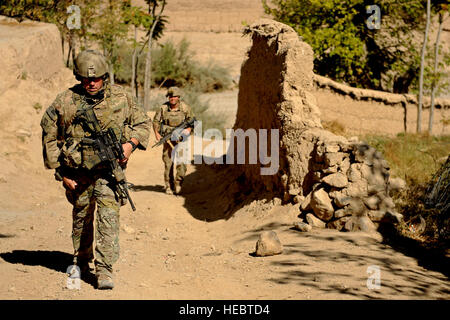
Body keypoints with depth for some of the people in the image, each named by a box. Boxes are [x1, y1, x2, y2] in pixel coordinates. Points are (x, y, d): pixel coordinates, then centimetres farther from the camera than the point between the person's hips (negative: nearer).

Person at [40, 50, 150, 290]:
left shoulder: (120, 97, -4)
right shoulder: (65, 102, -8)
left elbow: (142, 123, 8)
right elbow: (49, 137, 1)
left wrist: (130, 144, -12)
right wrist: (61, 172, -1)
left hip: (109, 169, -1)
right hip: (77, 172, 1)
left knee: (108, 215, -14)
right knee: (81, 216, 16)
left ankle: (104, 269, -13)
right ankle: (81, 260, 38)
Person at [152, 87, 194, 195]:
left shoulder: (185, 107, -4)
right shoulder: (163, 108, -3)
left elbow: (192, 120, 7)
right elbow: (156, 121, 6)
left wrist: (188, 129, -11)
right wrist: (157, 133, -6)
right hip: (167, 139, 1)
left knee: (181, 162, -13)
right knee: (168, 162, 1)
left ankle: (178, 183, 6)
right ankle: (169, 186, 12)